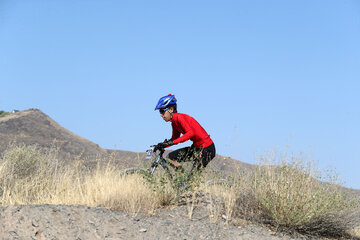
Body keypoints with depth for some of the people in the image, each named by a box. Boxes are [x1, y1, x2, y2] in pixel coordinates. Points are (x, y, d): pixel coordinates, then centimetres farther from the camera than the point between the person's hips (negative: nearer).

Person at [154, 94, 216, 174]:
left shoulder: (180, 117, -18)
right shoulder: (174, 122, 9)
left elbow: (190, 133, -32)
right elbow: (174, 138, 19)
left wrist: (173, 142, -37)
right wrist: (163, 145, 3)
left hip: (206, 149, -9)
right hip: (196, 147, 9)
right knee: (171, 157, 4)